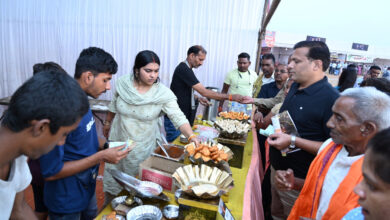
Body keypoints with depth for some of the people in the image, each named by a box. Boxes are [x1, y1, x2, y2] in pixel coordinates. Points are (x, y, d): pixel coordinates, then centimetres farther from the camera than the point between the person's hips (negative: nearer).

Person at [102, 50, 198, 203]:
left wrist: (191, 137, -38)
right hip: (118, 141, 3)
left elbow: (179, 118, -24)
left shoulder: (163, 93, -19)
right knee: (112, 180, 19)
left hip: (144, 147, -2)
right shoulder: (123, 83, -11)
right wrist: (108, 123, 19)